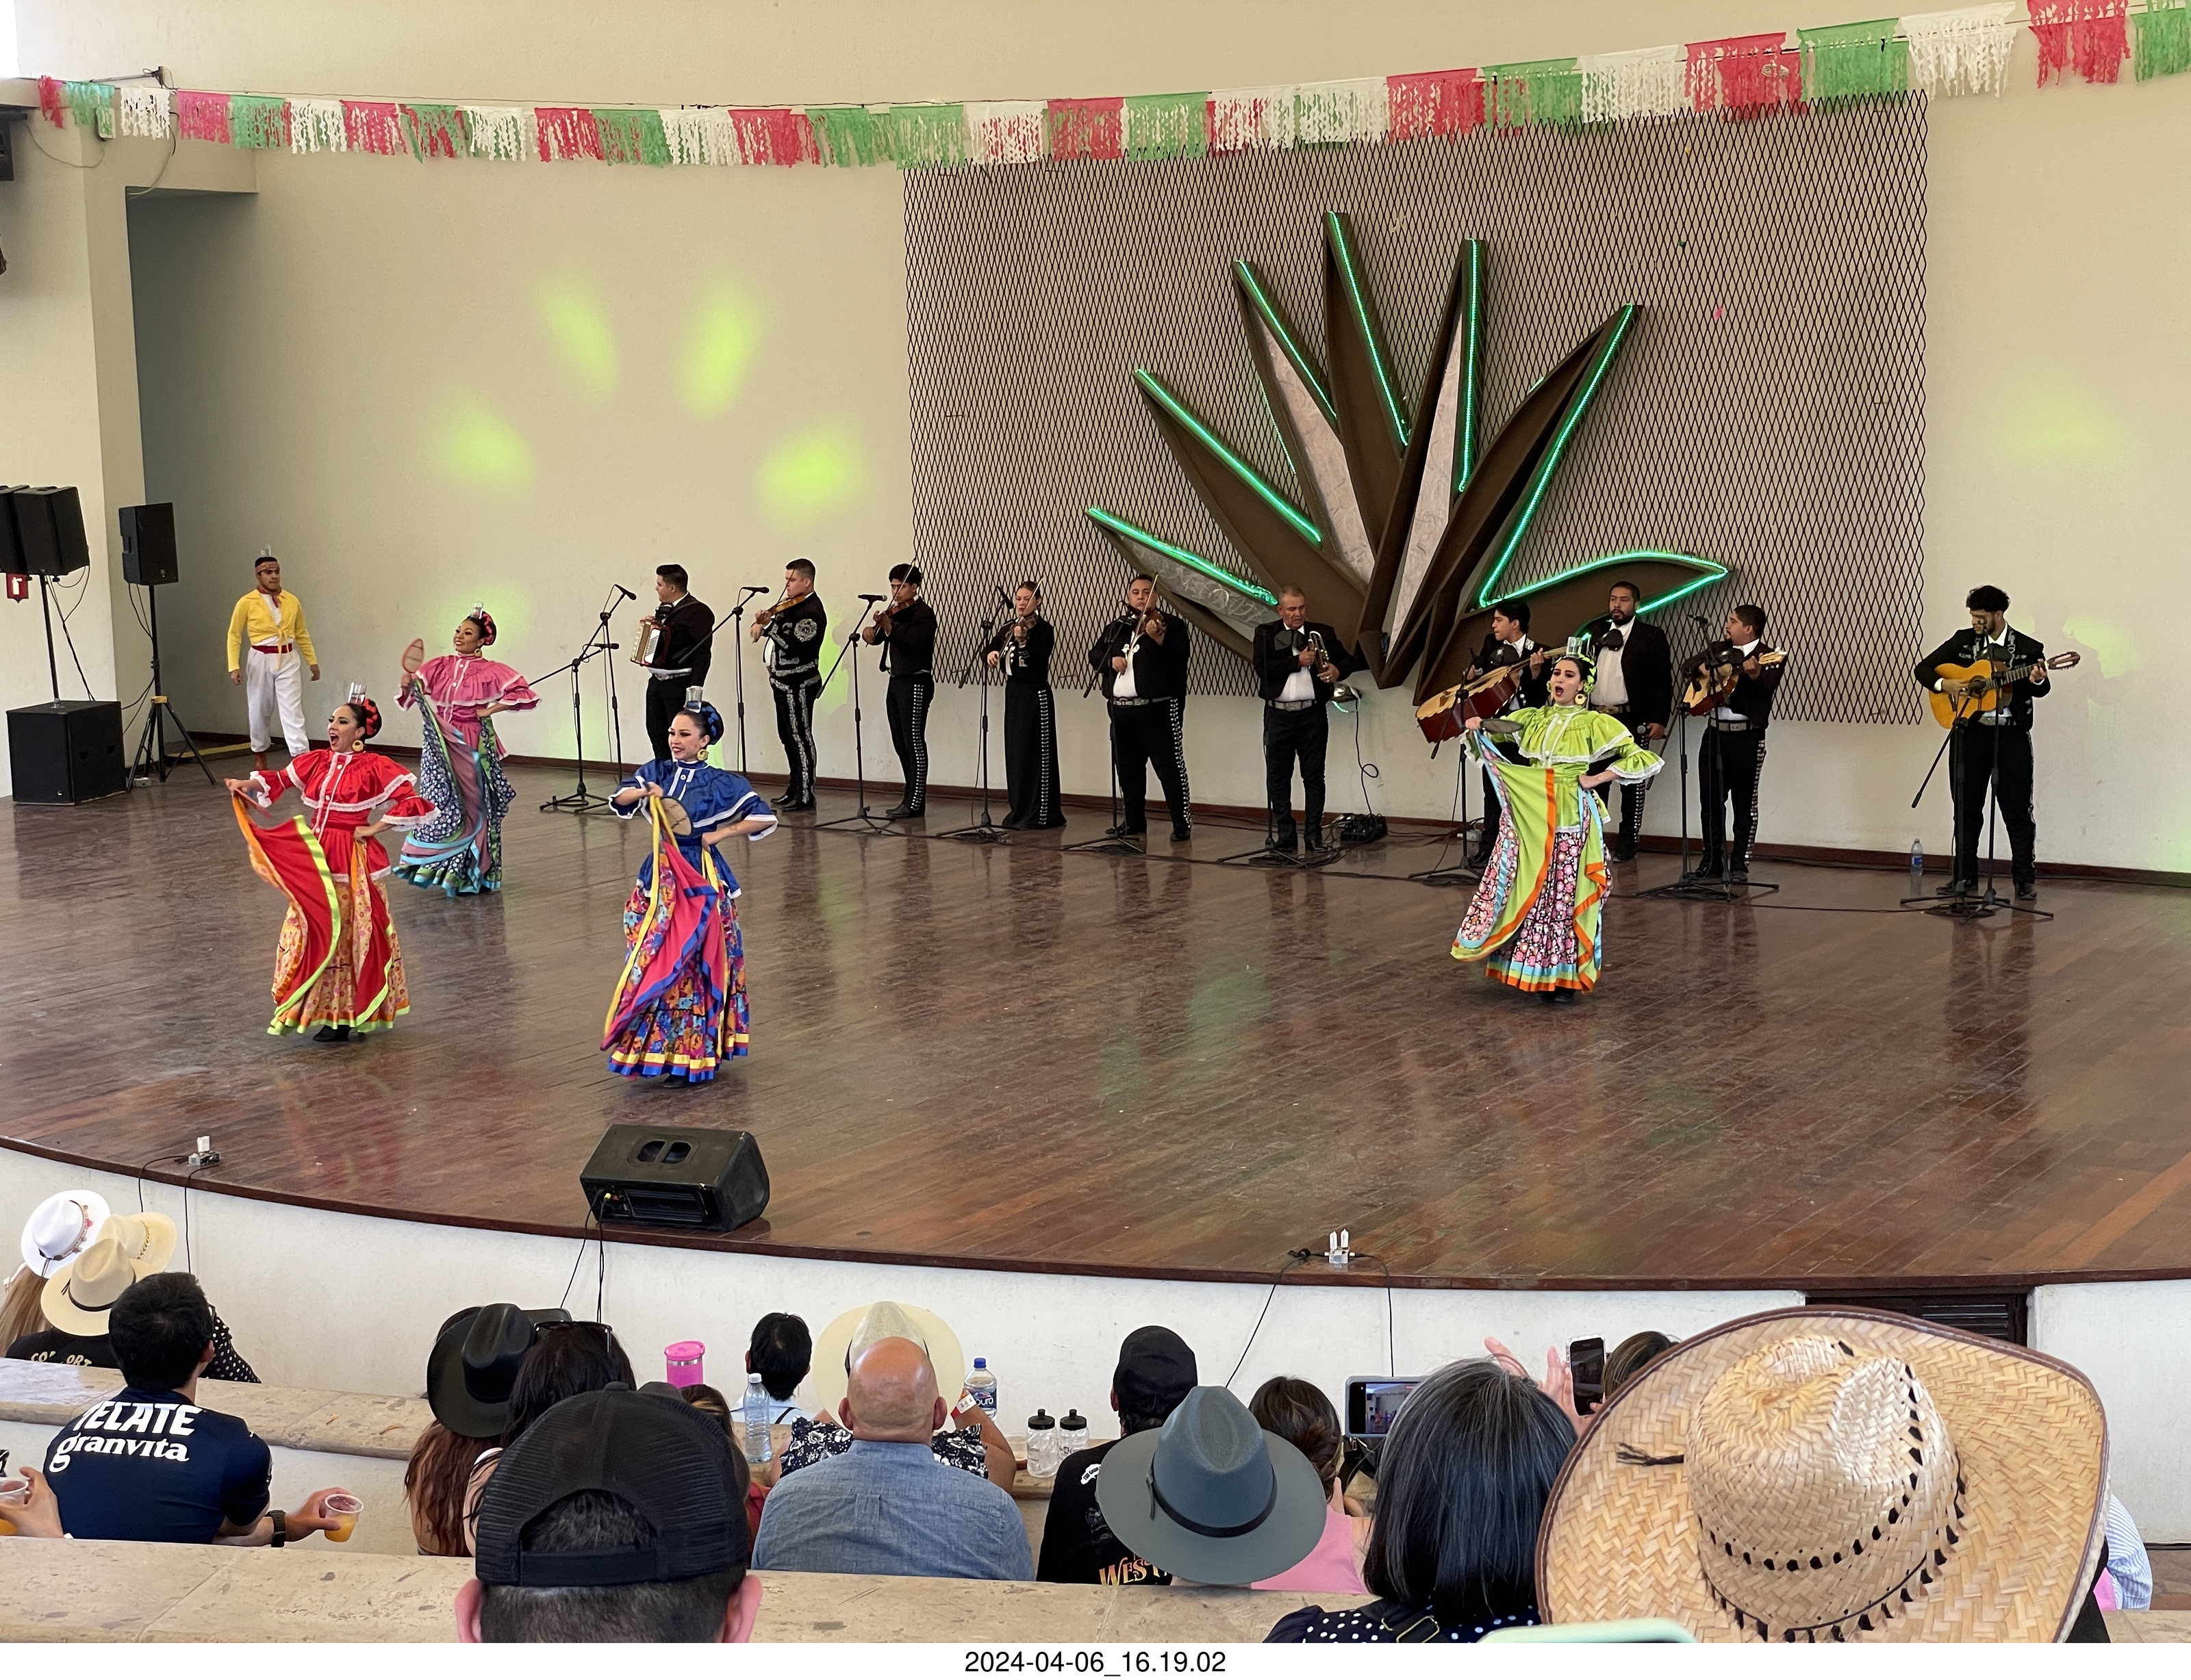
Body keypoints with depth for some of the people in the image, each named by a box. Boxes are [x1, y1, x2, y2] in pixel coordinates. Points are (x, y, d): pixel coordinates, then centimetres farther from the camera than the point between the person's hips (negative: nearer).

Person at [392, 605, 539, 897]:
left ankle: (467, 875, 11)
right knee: (441, 805, 6)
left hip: (470, 748, -4)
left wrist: (491, 710, -12)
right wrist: (408, 674, -15)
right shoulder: (440, 666, 7)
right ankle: (439, 869, 17)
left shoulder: (491, 671, -5)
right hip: (439, 748, 4)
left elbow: (526, 695, -13)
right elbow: (408, 695, 4)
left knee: (471, 807, 3)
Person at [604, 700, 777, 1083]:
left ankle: (695, 1057, 6)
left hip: (700, 882, -5)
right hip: (659, 879, 5)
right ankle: (661, 1048, 18)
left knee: (698, 964, -3)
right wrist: (645, 793, -17)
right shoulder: (657, 773, 5)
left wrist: (721, 833, -13)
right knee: (655, 961, 6)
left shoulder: (720, 783, -8)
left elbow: (765, 818, -9)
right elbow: (619, 798, 2)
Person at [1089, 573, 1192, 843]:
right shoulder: (1117, 629, 16)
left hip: (1158, 709, -6)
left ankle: (1182, 823, -3)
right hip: (1122, 709, 6)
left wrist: (1158, 638, -33)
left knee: (1170, 767, -6)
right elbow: (1094, 654, 16)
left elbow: (1179, 658, -16)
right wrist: (1110, 660, -5)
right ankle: (1134, 822, 24)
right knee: (1128, 769, 13)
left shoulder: (1171, 624, -2)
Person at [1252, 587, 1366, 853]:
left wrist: (1338, 670, -12)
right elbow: (1262, 667, -9)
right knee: (1278, 777, 4)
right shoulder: (1265, 634, 4)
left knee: (1314, 776, 1)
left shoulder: (1323, 633, 9)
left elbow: (1349, 660, 11)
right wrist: (1298, 661, -16)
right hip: (1278, 715, 0)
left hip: (1312, 714, 0)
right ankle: (1283, 837, 12)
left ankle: (1314, 835, 5)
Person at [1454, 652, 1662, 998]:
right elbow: (1496, 731, 18)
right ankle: (1532, 969, 10)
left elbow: (1643, 760, -4)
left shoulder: (1595, 723, 0)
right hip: (1529, 814, 4)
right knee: (1526, 888, 2)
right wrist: (1479, 726, -5)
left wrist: (1597, 779, -9)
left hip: (1569, 817, -4)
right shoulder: (1532, 719, 13)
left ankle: (1563, 976, 3)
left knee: (1564, 890, -4)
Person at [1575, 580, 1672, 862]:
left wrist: (1659, 720, -11)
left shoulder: (1652, 637, 1)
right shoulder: (1594, 633, 15)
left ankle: (1627, 846, 7)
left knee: (1631, 785, 1)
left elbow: (1663, 682, -3)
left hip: (1632, 722, -4)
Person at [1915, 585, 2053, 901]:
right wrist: (1944, 684, -11)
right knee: (1967, 807, 7)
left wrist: (2038, 681, -32)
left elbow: (2041, 688, -9)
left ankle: (2026, 878, 7)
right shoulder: (1963, 641, 6)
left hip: (2012, 735, -3)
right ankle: (1964, 876, 16)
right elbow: (1924, 668, 8)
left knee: (2018, 808, 0)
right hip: (1970, 732, 3)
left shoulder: (2029, 648, -1)